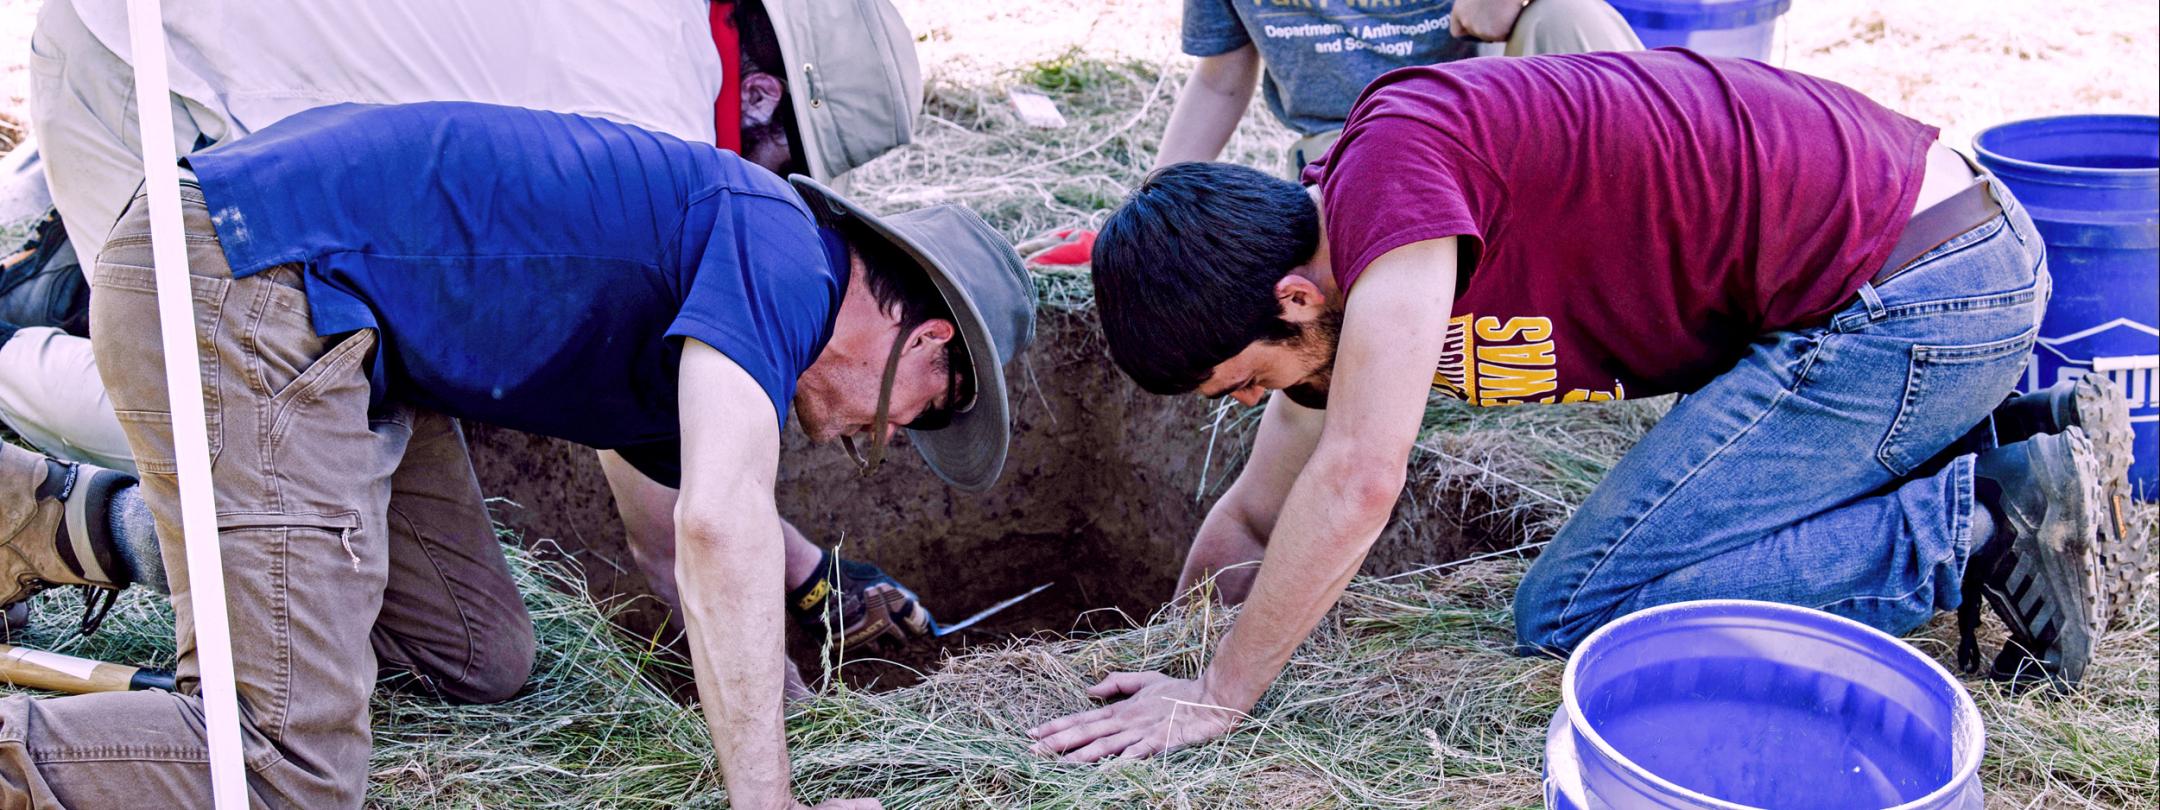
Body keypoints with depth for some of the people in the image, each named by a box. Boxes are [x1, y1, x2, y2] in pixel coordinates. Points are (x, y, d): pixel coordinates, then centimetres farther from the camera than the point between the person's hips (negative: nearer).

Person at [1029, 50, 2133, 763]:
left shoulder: (1392, 162, -21)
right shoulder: (1312, 245, 8)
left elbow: (1359, 481, -24)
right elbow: (1254, 512, 20)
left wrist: (1218, 697, -14)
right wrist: (1169, 656, 24)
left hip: (1908, 301, -10)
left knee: (1570, 612, -8)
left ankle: (1973, 529, -4)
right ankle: (2025, 439, 18)